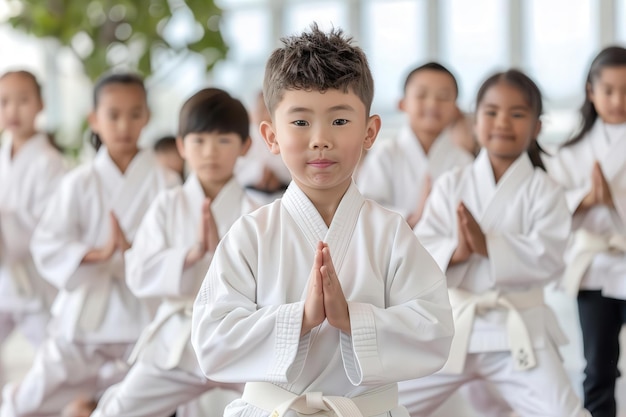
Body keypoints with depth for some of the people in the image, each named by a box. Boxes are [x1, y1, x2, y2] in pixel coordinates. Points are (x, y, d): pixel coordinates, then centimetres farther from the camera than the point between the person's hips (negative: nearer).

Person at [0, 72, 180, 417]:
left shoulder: (163, 182, -3)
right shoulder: (80, 182, -1)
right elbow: (46, 247, -7)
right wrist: (96, 255, -23)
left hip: (142, 315, 0)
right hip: (83, 315, 1)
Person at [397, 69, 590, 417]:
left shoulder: (543, 191, -4)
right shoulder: (452, 185, 2)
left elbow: (548, 257, -17)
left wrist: (488, 245, -27)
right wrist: (456, 252, -25)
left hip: (518, 330, -2)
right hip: (453, 324, 2)